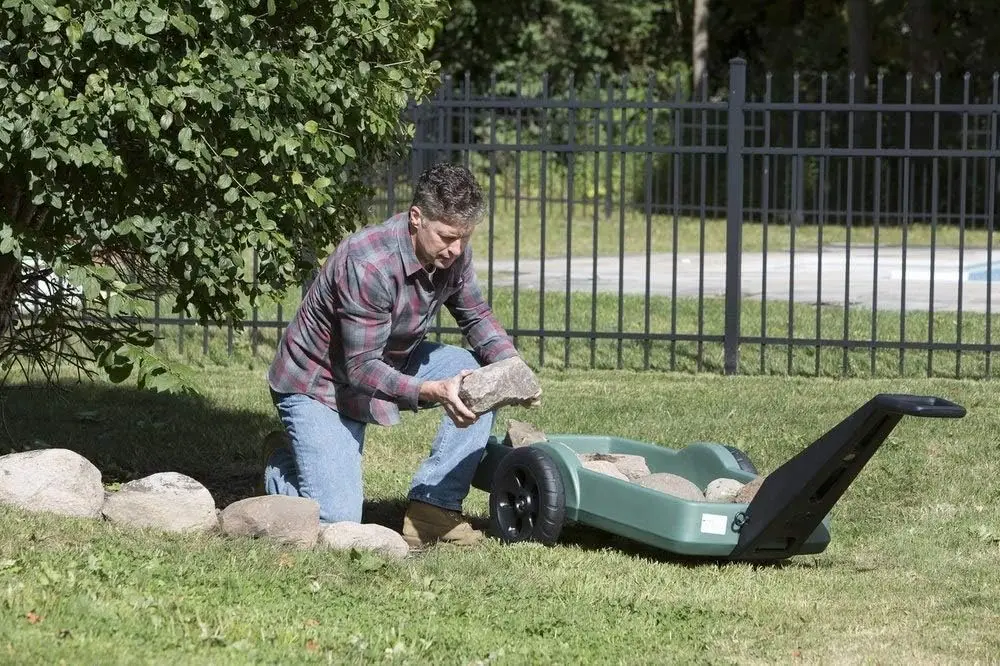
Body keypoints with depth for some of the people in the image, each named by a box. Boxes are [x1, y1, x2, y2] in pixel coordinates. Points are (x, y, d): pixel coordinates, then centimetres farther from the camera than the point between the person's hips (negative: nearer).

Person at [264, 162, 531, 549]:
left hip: (391, 363, 7)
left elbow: (475, 316, 3)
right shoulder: (367, 265, -35)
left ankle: (433, 507, -9)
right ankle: (285, 468, 17)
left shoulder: (453, 254, -12)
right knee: (337, 521, -17)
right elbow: (362, 369, -33)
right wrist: (433, 391, -47)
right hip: (318, 383, -7)